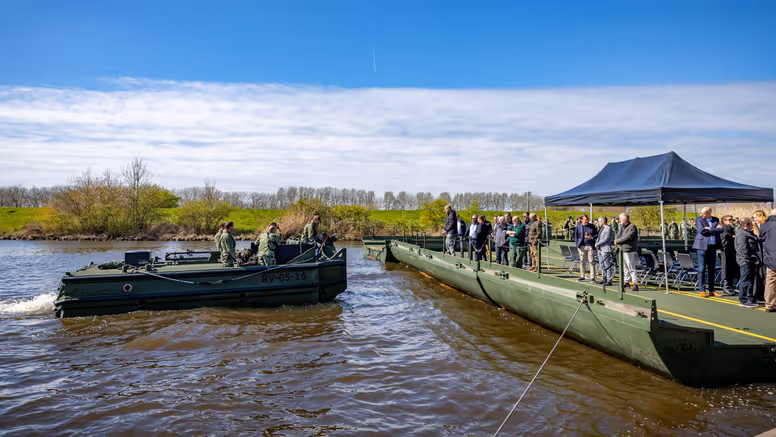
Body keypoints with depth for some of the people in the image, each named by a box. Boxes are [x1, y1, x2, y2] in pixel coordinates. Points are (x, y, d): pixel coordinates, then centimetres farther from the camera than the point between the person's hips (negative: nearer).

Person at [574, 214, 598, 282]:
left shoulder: (592, 226, 5)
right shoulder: (578, 226, 7)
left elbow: (597, 235, 8)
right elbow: (575, 236, 10)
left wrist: (592, 237, -12)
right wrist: (577, 244, 2)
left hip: (591, 246, -1)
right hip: (582, 246, 1)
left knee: (591, 262, -1)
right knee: (582, 261, 7)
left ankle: (592, 277, 3)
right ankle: (582, 276, 16)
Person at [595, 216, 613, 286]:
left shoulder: (608, 228, -12)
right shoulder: (601, 228, 16)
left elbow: (606, 239, -17)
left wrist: (597, 244, -11)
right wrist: (596, 243, 0)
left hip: (605, 250, -9)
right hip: (600, 249, 9)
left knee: (607, 265, -6)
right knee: (602, 265, 14)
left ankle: (609, 281, -2)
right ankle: (604, 279, 23)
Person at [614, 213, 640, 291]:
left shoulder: (632, 227, -12)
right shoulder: (622, 227, 16)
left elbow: (627, 237, -23)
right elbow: (619, 235, 22)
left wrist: (617, 241, -13)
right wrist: (617, 242, 0)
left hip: (629, 251, -9)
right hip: (622, 250, 9)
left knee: (631, 268, -8)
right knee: (625, 268, 16)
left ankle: (635, 284, -5)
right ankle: (626, 282, 26)